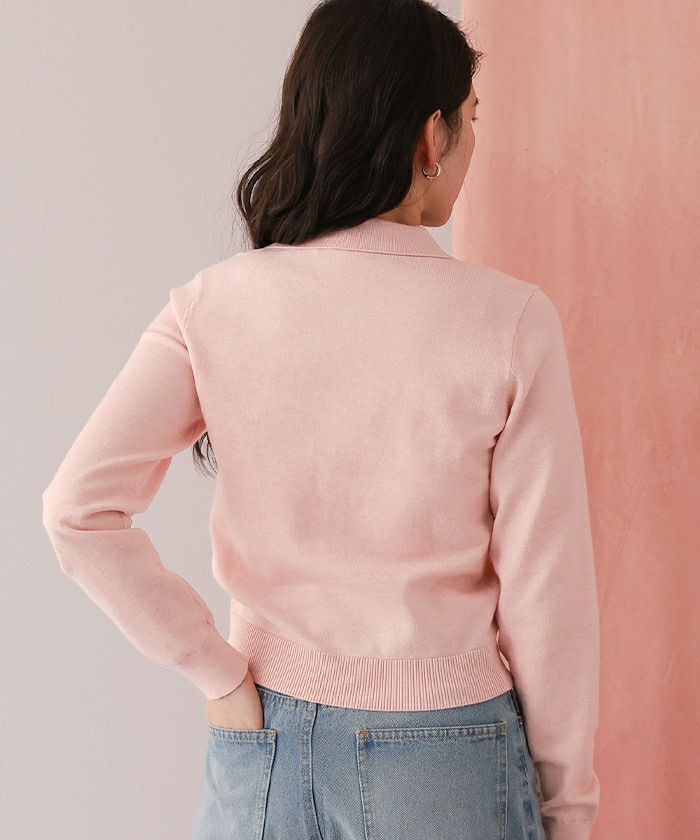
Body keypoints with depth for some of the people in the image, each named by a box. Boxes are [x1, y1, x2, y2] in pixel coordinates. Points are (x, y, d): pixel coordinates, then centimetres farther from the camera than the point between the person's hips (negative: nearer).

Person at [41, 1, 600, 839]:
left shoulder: (214, 307, -9)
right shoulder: (509, 320, -15)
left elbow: (79, 510, -16)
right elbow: (545, 586, -12)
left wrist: (218, 674, -6)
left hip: (267, 748, 2)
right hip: (446, 761, -1)